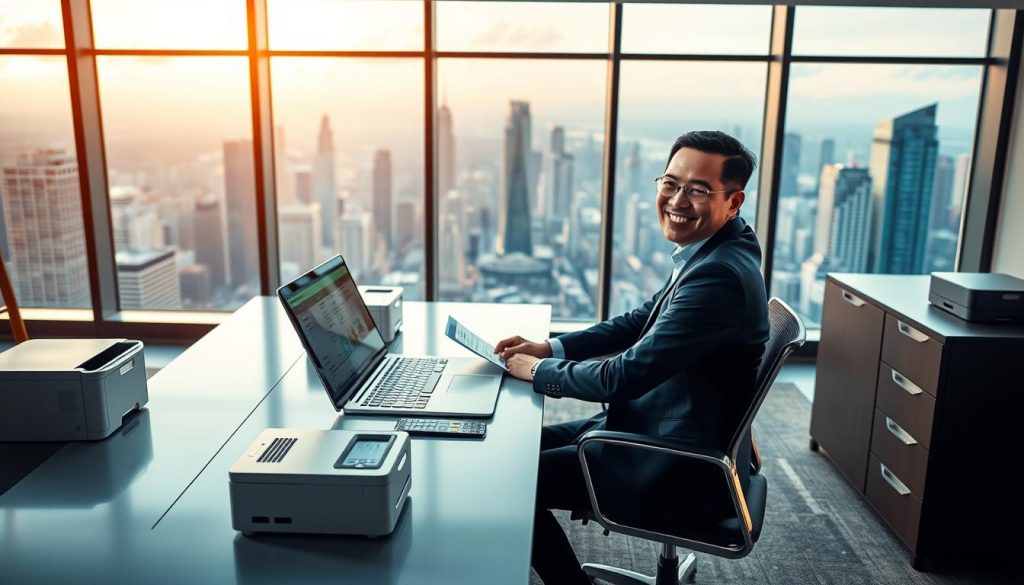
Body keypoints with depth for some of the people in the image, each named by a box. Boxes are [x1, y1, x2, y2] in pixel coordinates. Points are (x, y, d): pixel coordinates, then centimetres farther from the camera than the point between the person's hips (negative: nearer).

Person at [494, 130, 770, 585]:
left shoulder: (719, 275, -28)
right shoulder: (709, 253, 3)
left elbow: (627, 375, -26)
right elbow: (642, 321, 11)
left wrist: (539, 371, -11)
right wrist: (548, 348, 1)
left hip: (681, 473, -9)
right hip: (665, 433, 9)